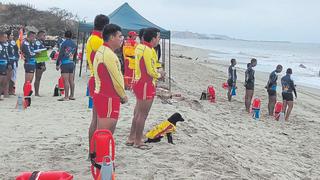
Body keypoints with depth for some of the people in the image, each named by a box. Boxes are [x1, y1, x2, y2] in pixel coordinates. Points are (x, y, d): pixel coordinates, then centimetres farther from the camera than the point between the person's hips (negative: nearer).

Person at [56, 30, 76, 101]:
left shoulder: (64, 43, -8)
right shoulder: (74, 44, 12)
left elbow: (60, 54, -10)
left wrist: (58, 64, -7)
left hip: (65, 63, -7)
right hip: (72, 63, 7)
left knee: (66, 80, -7)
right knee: (71, 80, 11)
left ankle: (66, 97, -8)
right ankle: (72, 95, 17)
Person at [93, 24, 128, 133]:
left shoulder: (102, 50, 15)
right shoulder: (108, 54, -17)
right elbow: (116, 80, -16)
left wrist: (120, 95, 13)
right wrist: (123, 96, 0)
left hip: (102, 95, 11)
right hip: (108, 99, -11)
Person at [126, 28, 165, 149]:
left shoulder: (139, 47, 8)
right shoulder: (148, 50, -20)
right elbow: (150, 71, -20)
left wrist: (156, 72, 8)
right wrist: (159, 75, -1)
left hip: (138, 82, 10)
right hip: (146, 85, -10)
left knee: (137, 113, 18)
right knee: (143, 115, 1)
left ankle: (131, 138, 26)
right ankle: (138, 142, 10)